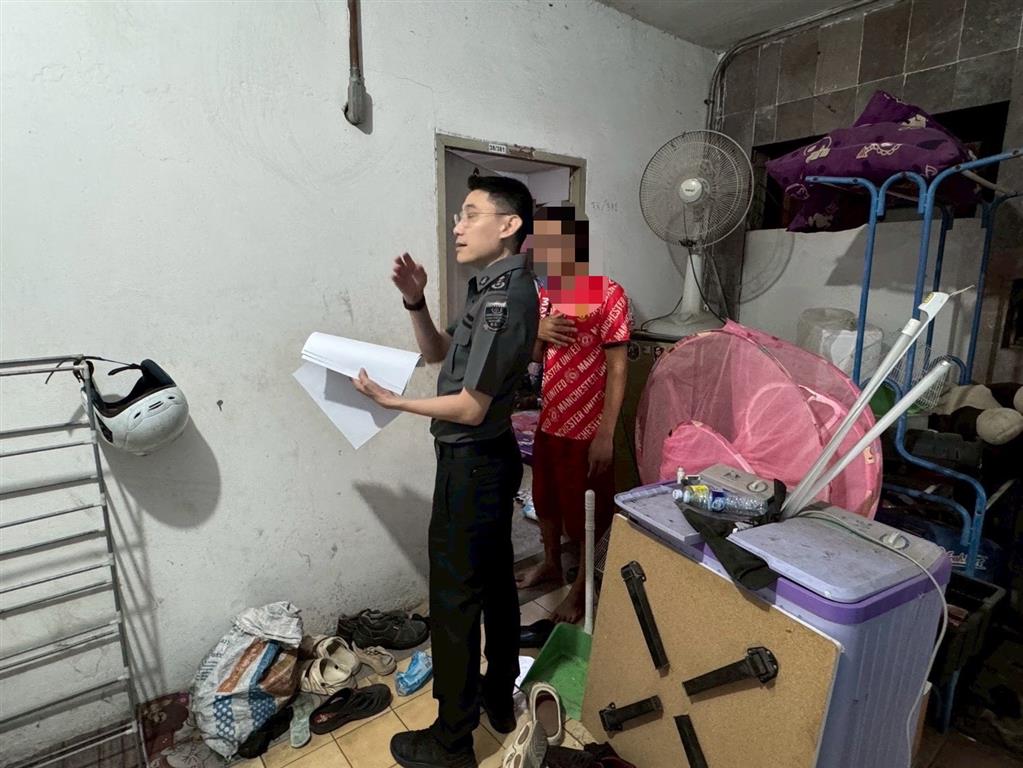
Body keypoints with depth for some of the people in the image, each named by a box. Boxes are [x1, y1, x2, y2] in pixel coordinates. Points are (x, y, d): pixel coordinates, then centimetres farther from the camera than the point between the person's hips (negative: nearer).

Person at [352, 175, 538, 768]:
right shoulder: (497, 287, 11)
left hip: (473, 464, -10)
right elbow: (439, 353, 14)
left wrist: (392, 401, -13)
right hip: (489, 458, 10)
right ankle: (500, 699, 39)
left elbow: (470, 408, -22)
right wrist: (415, 300, 0)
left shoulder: (506, 296, -21)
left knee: (455, 597, 4)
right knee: (494, 580, 20)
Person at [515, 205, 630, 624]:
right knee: (546, 497, 22)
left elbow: (617, 368, -17)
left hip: (588, 425, -7)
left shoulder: (608, 294, -16)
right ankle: (550, 563, 45)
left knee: (586, 509, 10)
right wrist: (538, 331, -12)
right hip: (549, 418, 7)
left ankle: (582, 586, 31)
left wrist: (606, 434, -18)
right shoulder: (546, 291, 6)